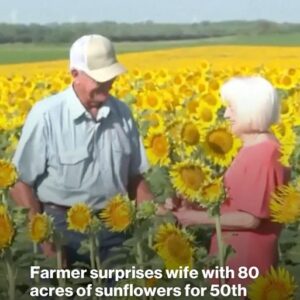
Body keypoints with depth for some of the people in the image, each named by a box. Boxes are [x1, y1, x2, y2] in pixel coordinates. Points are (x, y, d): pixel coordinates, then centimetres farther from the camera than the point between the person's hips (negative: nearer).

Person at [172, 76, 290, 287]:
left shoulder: (263, 154, -21)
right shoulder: (255, 148, 8)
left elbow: (250, 218, -22)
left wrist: (198, 217, -14)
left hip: (246, 256, -9)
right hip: (236, 249, 9)